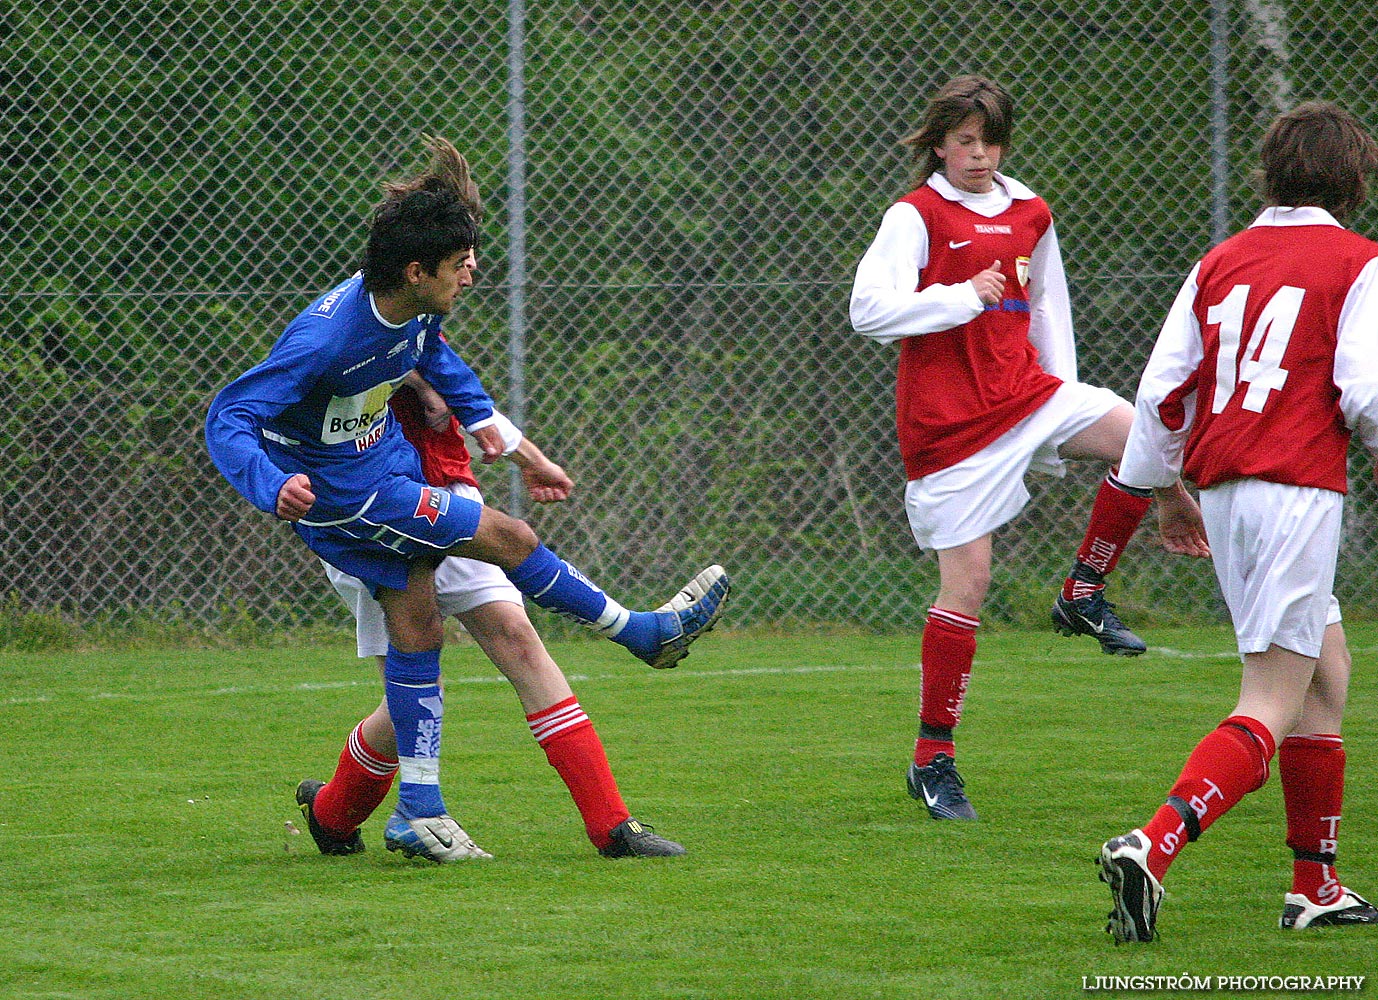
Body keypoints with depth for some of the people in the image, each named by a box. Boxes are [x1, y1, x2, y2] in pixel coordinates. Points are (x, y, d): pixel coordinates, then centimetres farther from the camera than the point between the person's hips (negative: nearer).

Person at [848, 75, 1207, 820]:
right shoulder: (916, 217, -5)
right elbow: (869, 309, -16)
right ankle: (933, 760, 4)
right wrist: (962, 298, -19)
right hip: (949, 419, -5)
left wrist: (1064, 393, 21)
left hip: (1028, 394, 5)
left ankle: (1084, 592, 1)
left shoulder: (1030, 215, 13)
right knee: (967, 584, -7)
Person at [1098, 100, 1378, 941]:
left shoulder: (1221, 262, 12)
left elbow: (1164, 387, 9)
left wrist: (1156, 484, 23)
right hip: (1298, 487, -7)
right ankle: (1152, 849, -28)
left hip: (1222, 491, 7)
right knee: (1273, 707, -8)